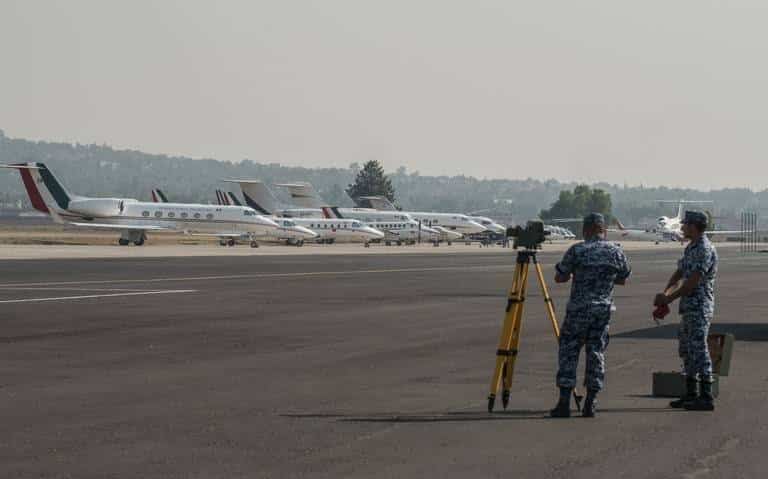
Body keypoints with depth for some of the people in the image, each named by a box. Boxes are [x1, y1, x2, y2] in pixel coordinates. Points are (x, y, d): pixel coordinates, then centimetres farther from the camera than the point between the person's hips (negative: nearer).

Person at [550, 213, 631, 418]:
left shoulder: (576, 251, -7)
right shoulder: (616, 252, 2)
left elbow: (559, 278, 0)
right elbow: (622, 279, 16)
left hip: (578, 309, -3)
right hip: (604, 310, 3)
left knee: (568, 351, 4)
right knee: (596, 352, 9)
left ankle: (565, 402, -2)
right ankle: (590, 403, 6)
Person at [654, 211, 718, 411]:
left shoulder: (705, 249, -16)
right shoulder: (691, 248, 16)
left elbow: (693, 282, -20)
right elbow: (679, 274, 15)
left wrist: (669, 298, -13)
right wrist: (665, 293, -2)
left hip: (700, 307, -10)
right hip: (688, 307, 10)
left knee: (699, 350, -11)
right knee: (686, 349, 14)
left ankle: (706, 397, -10)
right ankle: (691, 394, 20)